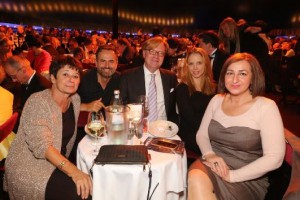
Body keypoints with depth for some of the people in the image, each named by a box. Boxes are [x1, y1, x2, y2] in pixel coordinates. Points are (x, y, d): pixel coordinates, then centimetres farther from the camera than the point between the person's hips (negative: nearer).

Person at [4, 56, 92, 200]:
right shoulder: (37, 101, -18)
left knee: (94, 184, -10)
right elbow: (41, 145, -28)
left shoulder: (75, 99, 1)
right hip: (27, 168, -6)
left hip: (57, 163, 7)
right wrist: (73, 171, -38)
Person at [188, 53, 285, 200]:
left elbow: (274, 158, -14)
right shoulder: (217, 100, 5)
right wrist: (209, 154, -12)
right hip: (212, 165, 3)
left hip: (247, 178, -3)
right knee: (195, 180, -31)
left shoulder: (266, 107, -9)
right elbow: (201, 134, 10)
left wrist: (232, 175, -18)